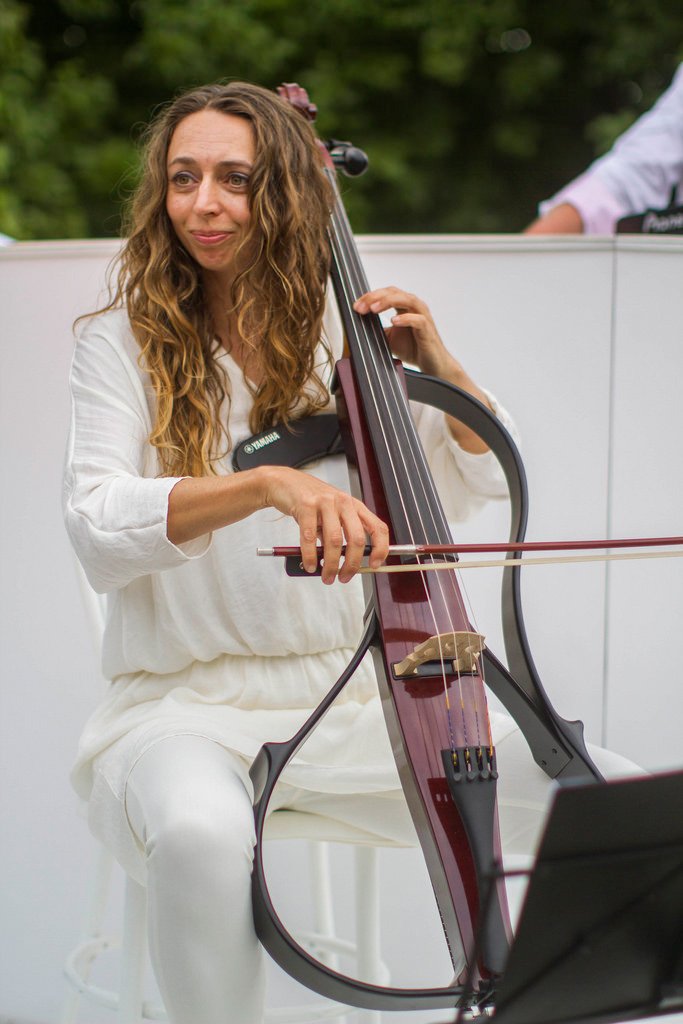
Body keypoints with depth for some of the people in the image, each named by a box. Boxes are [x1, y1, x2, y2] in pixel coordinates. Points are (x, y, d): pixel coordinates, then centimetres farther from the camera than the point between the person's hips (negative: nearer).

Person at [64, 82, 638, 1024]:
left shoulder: (342, 340, 9)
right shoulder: (124, 343, -1)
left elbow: (492, 476, 16)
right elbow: (97, 528, -18)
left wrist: (435, 363, -2)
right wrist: (268, 484, -33)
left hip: (357, 700, 3)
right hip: (189, 709, -3)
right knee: (203, 835, -39)